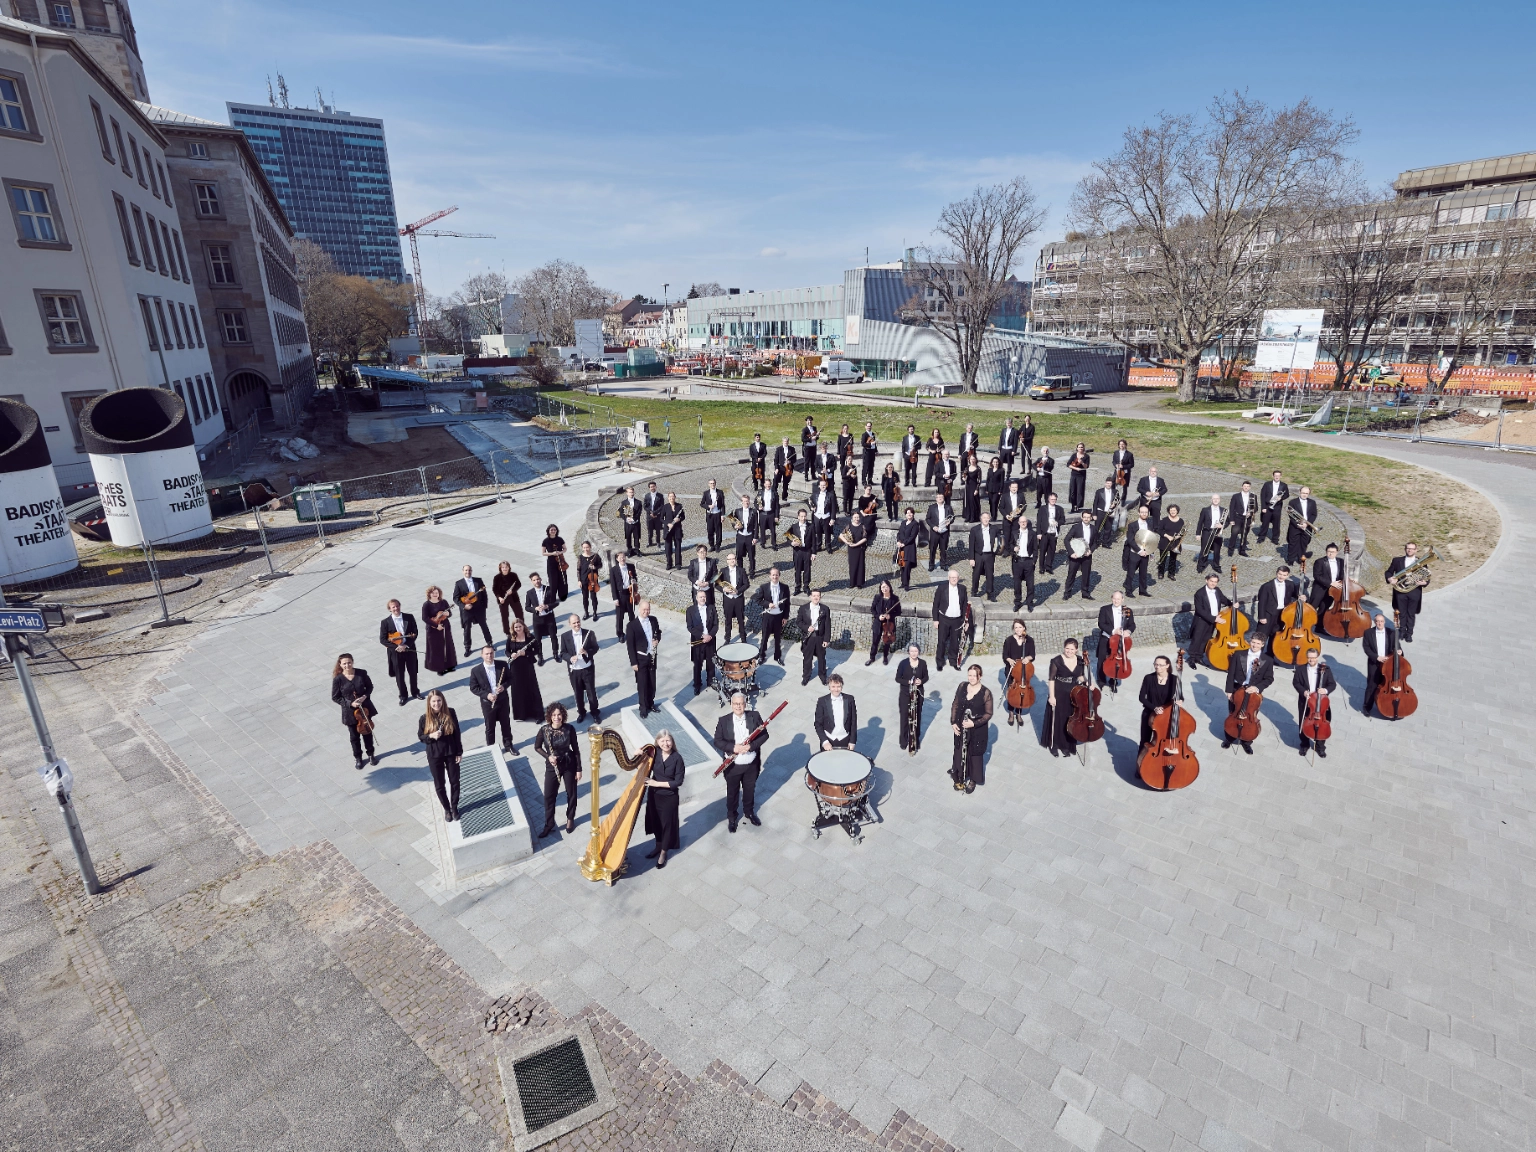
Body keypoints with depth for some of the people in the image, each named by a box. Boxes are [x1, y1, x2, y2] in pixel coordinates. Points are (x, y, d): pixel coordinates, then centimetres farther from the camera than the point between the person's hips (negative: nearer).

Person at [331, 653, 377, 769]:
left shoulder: (361, 673, -12)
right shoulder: (338, 679, -16)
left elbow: (369, 686, 2)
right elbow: (335, 697, -8)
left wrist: (365, 696, -16)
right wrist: (350, 703, -19)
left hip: (365, 708, 1)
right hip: (350, 712, -1)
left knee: (367, 732, 18)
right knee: (354, 736, 14)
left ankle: (370, 754, 39)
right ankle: (358, 758, 35)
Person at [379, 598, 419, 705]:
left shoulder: (409, 617, -6)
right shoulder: (385, 622, -9)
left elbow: (415, 633, -4)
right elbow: (382, 640, -8)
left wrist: (406, 645, -16)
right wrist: (396, 647, -19)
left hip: (410, 649, 1)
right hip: (395, 652, -1)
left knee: (412, 672, 15)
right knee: (399, 675, 10)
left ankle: (415, 692, 35)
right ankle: (403, 695, 27)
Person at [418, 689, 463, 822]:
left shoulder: (450, 713, -12)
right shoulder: (424, 718, -12)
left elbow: (457, 734, -5)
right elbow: (420, 736, 0)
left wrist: (459, 752, -4)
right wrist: (431, 736, -22)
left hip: (451, 753, 0)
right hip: (434, 756, 0)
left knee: (454, 781, 13)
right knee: (439, 784, 13)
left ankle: (454, 807, 33)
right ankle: (446, 808, 34)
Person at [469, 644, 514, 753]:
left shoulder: (502, 664, -9)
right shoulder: (476, 670, -14)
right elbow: (473, 687, -7)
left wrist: (504, 686, -18)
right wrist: (486, 695, -20)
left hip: (503, 700, 2)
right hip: (487, 703, -2)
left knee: (506, 724, 17)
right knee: (490, 727, 12)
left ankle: (508, 745, 37)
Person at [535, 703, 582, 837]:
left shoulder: (569, 729, -16)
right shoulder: (544, 729, -15)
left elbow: (575, 749, -7)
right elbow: (537, 747, 0)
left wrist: (579, 769, -5)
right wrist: (548, 756, -16)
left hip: (569, 765, 0)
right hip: (552, 766, 1)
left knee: (571, 793, 14)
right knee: (549, 795, 8)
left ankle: (570, 819, 37)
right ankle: (549, 824, 26)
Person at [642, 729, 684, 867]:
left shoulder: (677, 758, -19)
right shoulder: (654, 753, -8)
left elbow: (678, 782, -17)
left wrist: (657, 783, -19)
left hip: (669, 797, -4)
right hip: (654, 795, 4)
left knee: (667, 823, 10)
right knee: (655, 821, 20)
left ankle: (663, 853, 28)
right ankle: (658, 846, 43)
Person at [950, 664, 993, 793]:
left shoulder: (986, 692, -17)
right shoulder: (962, 687, -5)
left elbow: (988, 714, -13)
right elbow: (955, 705, 3)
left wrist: (974, 723, -24)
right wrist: (953, 723, -5)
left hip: (978, 731, -3)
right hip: (961, 728, 3)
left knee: (975, 755, 14)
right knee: (960, 753, 17)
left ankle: (973, 780, 35)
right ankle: (959, 778, 39)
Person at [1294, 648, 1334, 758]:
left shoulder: (1326, 669, -6)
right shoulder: (1300, 669, -5)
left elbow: (1333, 684, -5)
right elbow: (1295, 682, 0)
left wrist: (1326, 690, -26)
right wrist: (1303, 691, -17)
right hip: (1305, 702, 0)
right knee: (1303, 724, 10)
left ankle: (1320, 746, 30)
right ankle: (1304, 745, 29)